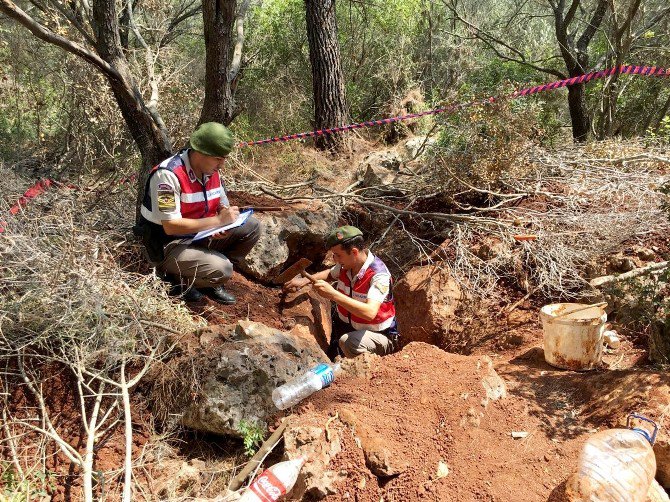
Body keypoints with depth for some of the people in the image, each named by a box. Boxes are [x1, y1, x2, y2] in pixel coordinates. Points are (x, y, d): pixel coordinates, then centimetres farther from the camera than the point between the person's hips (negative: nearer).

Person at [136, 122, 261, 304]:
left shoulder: (212, 172, 0)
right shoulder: (168, 175, -24)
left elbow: (224, 208, 9)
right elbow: (170, 226, -28)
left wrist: (225, 227, -16)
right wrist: (218, 221, -27)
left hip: (202, 236, 8)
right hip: (168, 245, -8)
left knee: (251, 226, -5)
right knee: (221, 270, -30)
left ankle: (214, 277, 4)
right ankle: (179, 279, 0)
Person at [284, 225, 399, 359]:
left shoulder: (378, 275, -27)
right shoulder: (346, 264, -5)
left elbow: (370, 312, -39)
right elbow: (330, 274, 19)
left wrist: (333, 294, -40)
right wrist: (305, 280, 2)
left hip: (378, 335, -6)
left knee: (348, 342, -33)